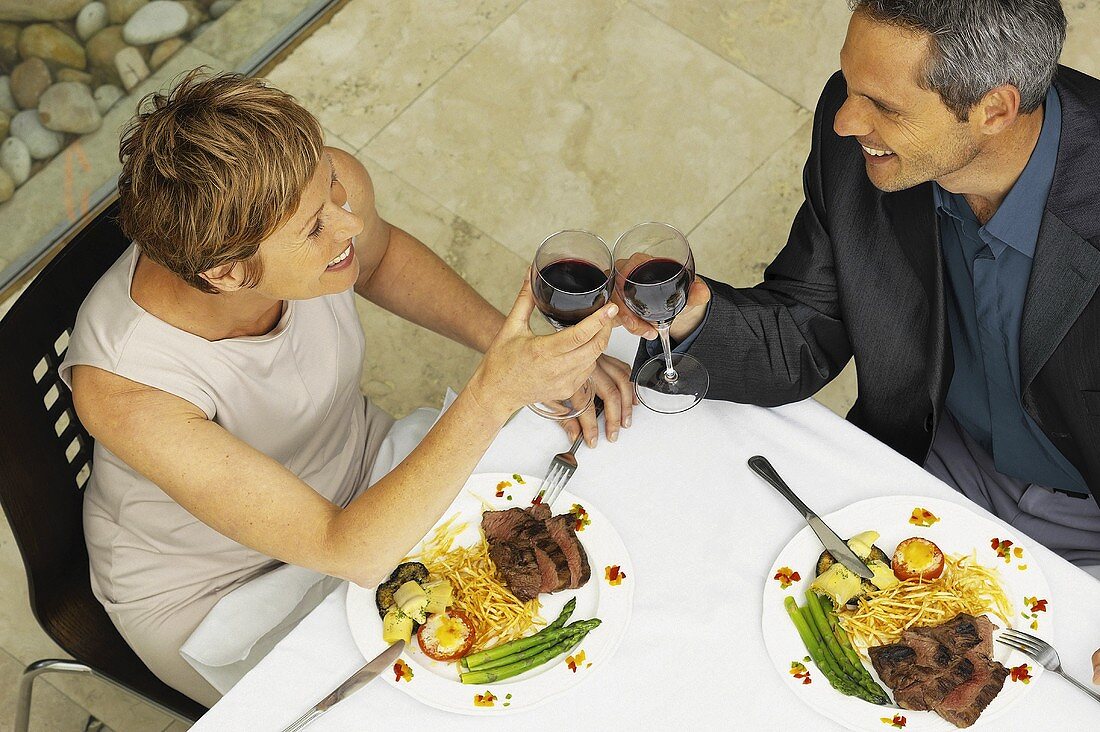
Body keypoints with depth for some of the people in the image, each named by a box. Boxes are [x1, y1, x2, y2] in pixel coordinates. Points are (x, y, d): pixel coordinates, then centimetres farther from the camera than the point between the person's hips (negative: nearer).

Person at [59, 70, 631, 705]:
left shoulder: (326, 185, -27)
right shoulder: (125, 389, -40)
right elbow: (350, 552, -39)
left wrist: (506, 341, -13)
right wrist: (497, 395, -48)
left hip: (359, 464, 5)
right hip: (211, 589, -4)